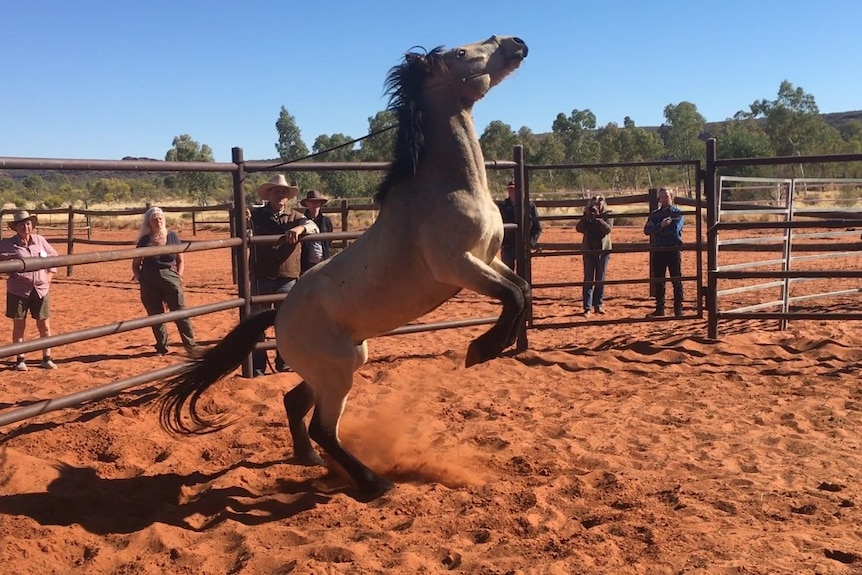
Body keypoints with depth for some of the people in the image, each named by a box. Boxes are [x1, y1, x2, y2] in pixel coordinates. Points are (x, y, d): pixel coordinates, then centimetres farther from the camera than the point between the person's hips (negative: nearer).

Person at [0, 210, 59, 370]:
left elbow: (54, 256, 16)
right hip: (18, 290, -2)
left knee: (44, 325, 7)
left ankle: (47, 358, 18)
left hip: (41, 289, 3)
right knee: (19, 325, 6)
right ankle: (20, 360, 17)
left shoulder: (40, 240, 4)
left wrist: (50, 276, 6)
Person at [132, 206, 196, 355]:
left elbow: (181, 260, 10)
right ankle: (161, 348, 21)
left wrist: (179, 275, -4)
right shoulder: (145, 240, 3)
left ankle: (191, 346, 5)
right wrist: (138, 275, -7)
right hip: (149, 282, 1)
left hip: (170, 279, -1)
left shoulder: (173, 236, 4)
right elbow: (136, 263, 11)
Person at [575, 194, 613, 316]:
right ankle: (587, 307, 0)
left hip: (603, 250, 0)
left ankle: (598, 304, 18)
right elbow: (579, 228, -9)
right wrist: (586, 216, -19)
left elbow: (608, 229, -16)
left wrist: (597, 218, -23)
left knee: (600, 279, 7)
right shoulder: (586, 216, 3)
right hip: (589, 250, 1)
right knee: (588, 280, -1)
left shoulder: (607, 215, -1)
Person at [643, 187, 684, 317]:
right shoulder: (654, 214, 12)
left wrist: (656, 229, -9)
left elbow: (675, 229, -16)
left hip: (673, 249, -4)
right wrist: (661, 225, -19)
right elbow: (647, 230, -3)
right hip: (658, 250, 4)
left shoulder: (677, 213, 0)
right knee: (658, 281, 8)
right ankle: (659, 309, 17)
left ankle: (678, 309, 6)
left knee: (677, 281, 0)